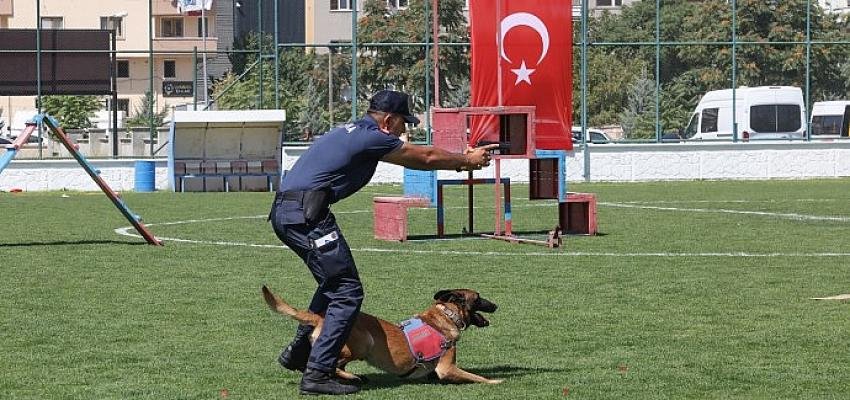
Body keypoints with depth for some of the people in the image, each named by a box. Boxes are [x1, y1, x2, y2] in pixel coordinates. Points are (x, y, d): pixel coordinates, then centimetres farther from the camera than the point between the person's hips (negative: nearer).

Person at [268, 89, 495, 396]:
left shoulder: (353, 131, 23)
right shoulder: (372, 138, -6)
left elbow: (415, 157, 35)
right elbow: (426, 157, 7)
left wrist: (461, 158, 40)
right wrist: (467, 161, 24)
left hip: (283, 212, 10)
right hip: (306, 213, -10)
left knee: (334, 283, 26)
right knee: (346, 292, -7)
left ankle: (298, 352, 31)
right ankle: (317, 374, -12)